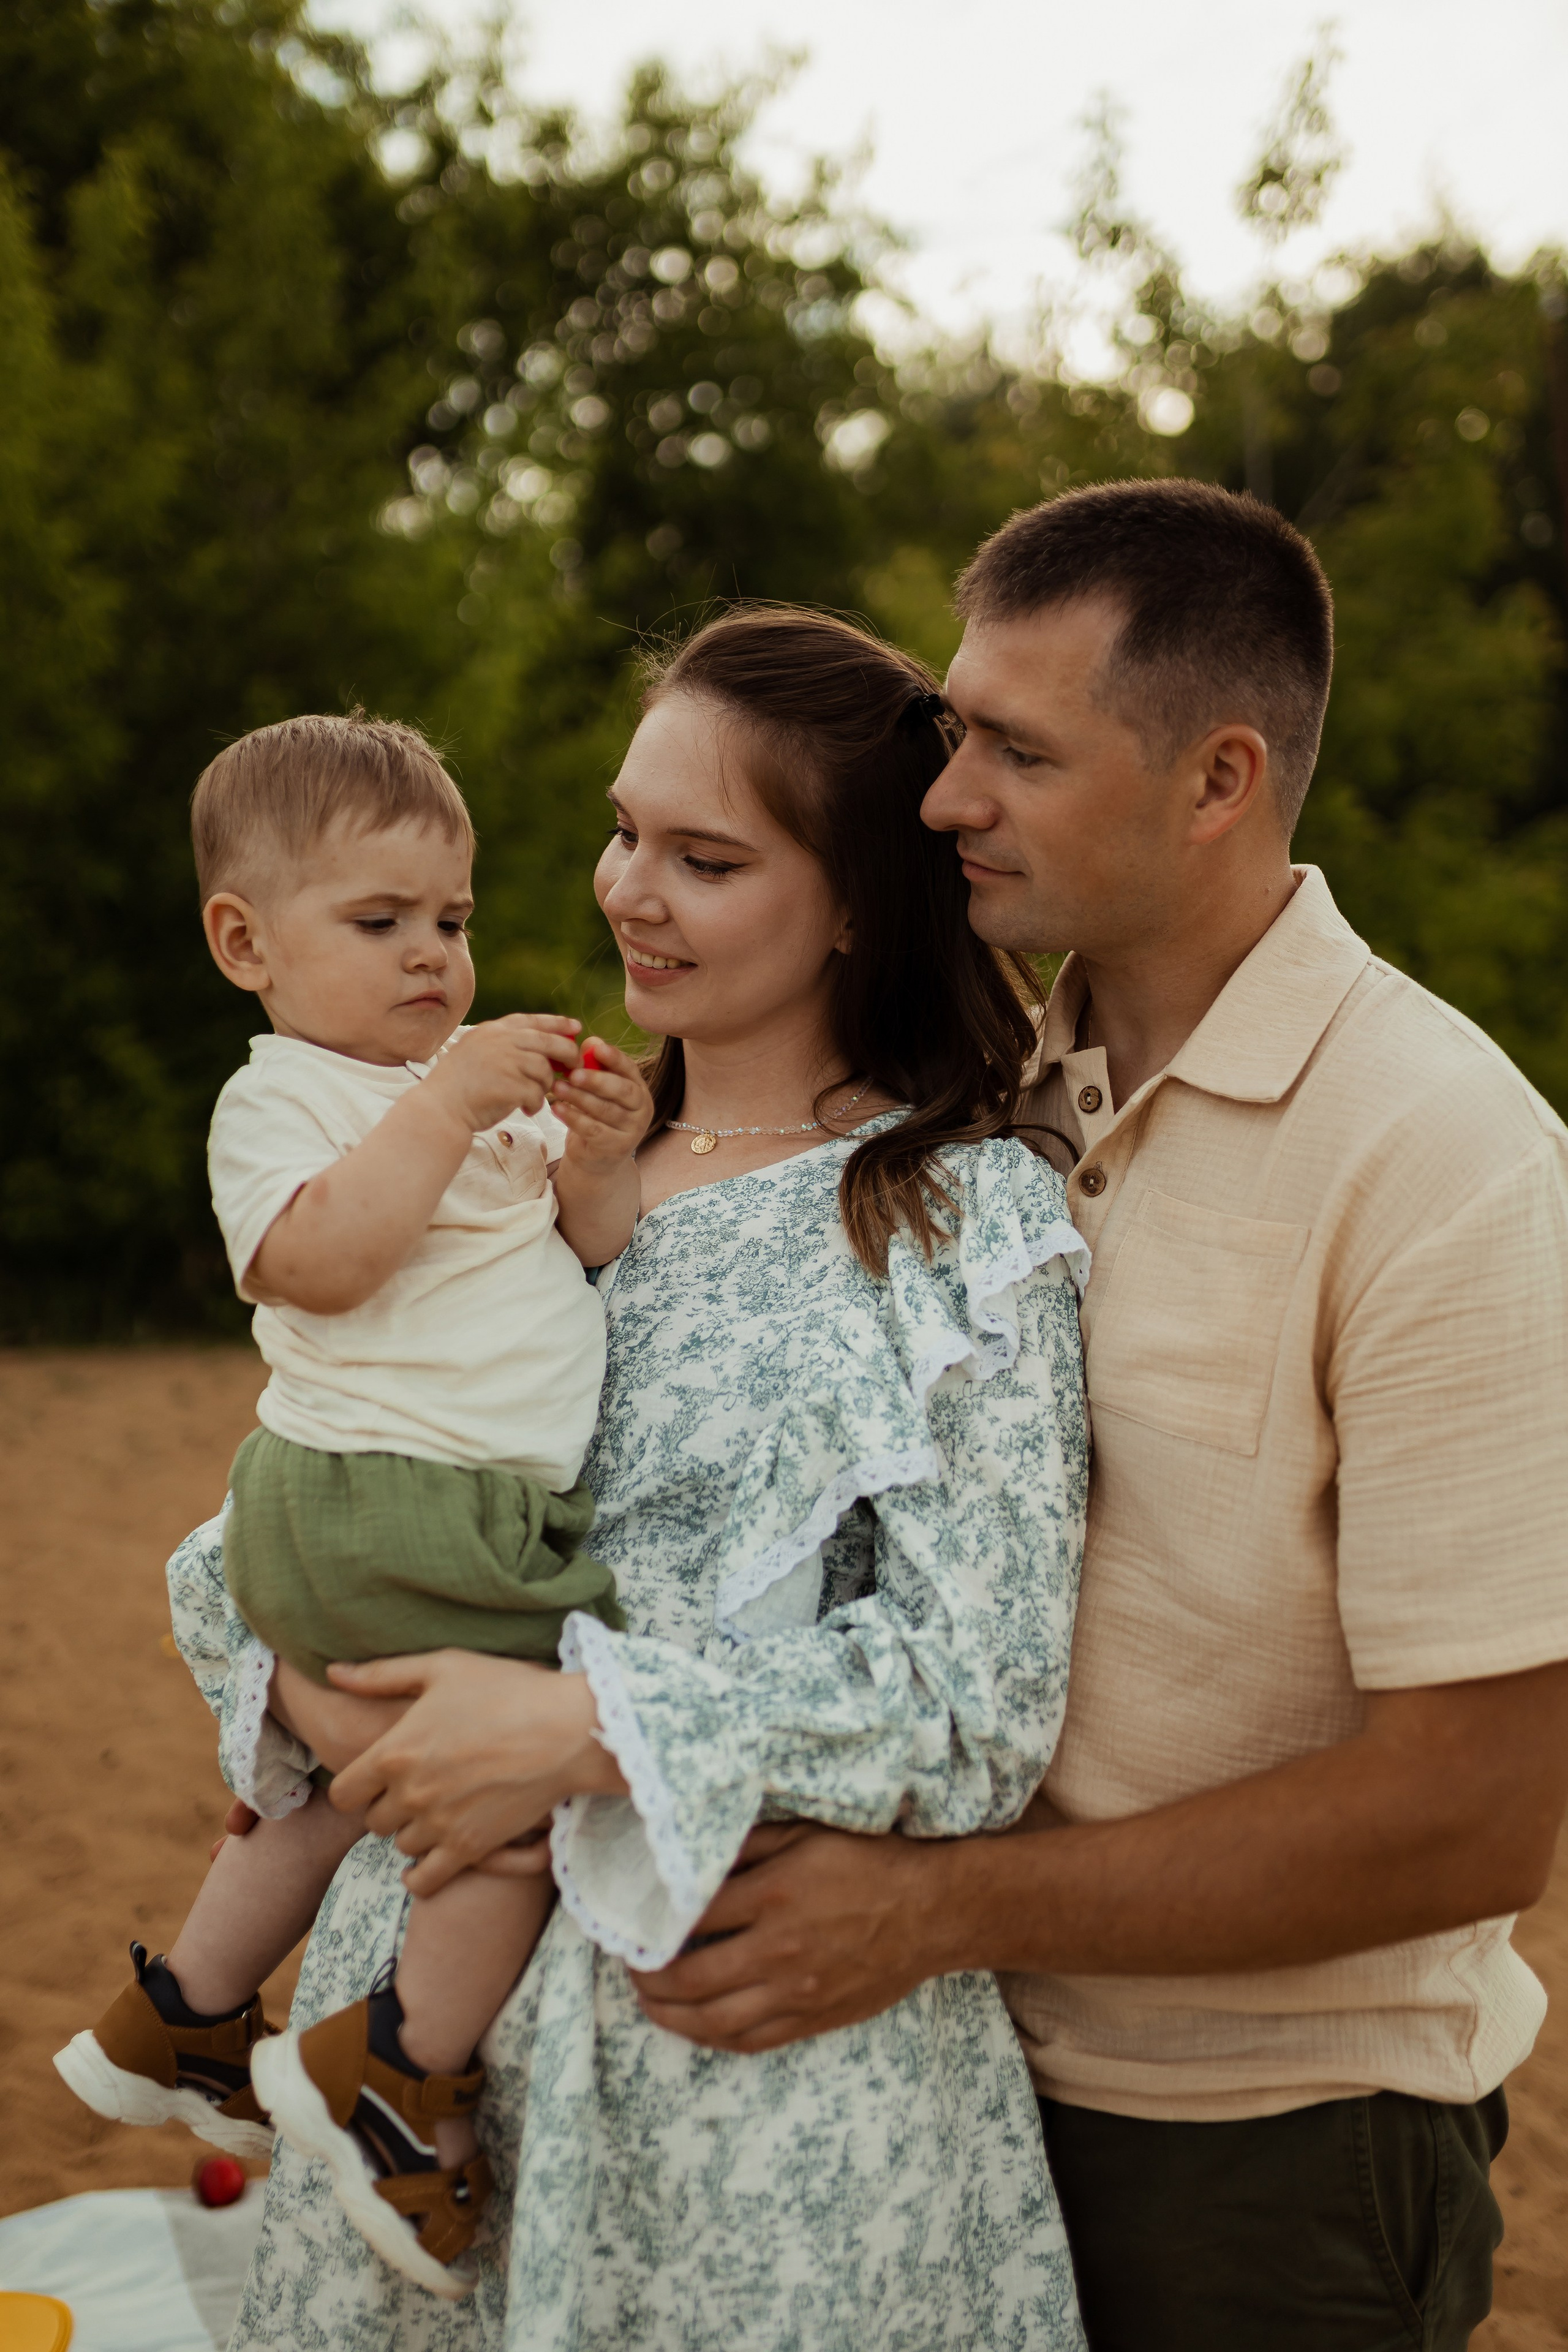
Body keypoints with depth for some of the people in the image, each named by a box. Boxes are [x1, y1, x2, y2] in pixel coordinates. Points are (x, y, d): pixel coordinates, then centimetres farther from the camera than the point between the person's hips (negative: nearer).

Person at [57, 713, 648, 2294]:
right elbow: (319, 1261, -25)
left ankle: (178, 2020, 44)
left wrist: (595, 1164, -5)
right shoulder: (277, 1098, -7)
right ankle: (393, 2074, 2)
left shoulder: (481, 1081, 16)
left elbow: (589, 1255, 15)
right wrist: (445, 1108, -26)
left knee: (355, 1773, 25)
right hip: (377, 1503, -9)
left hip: (487, 1504, 9)